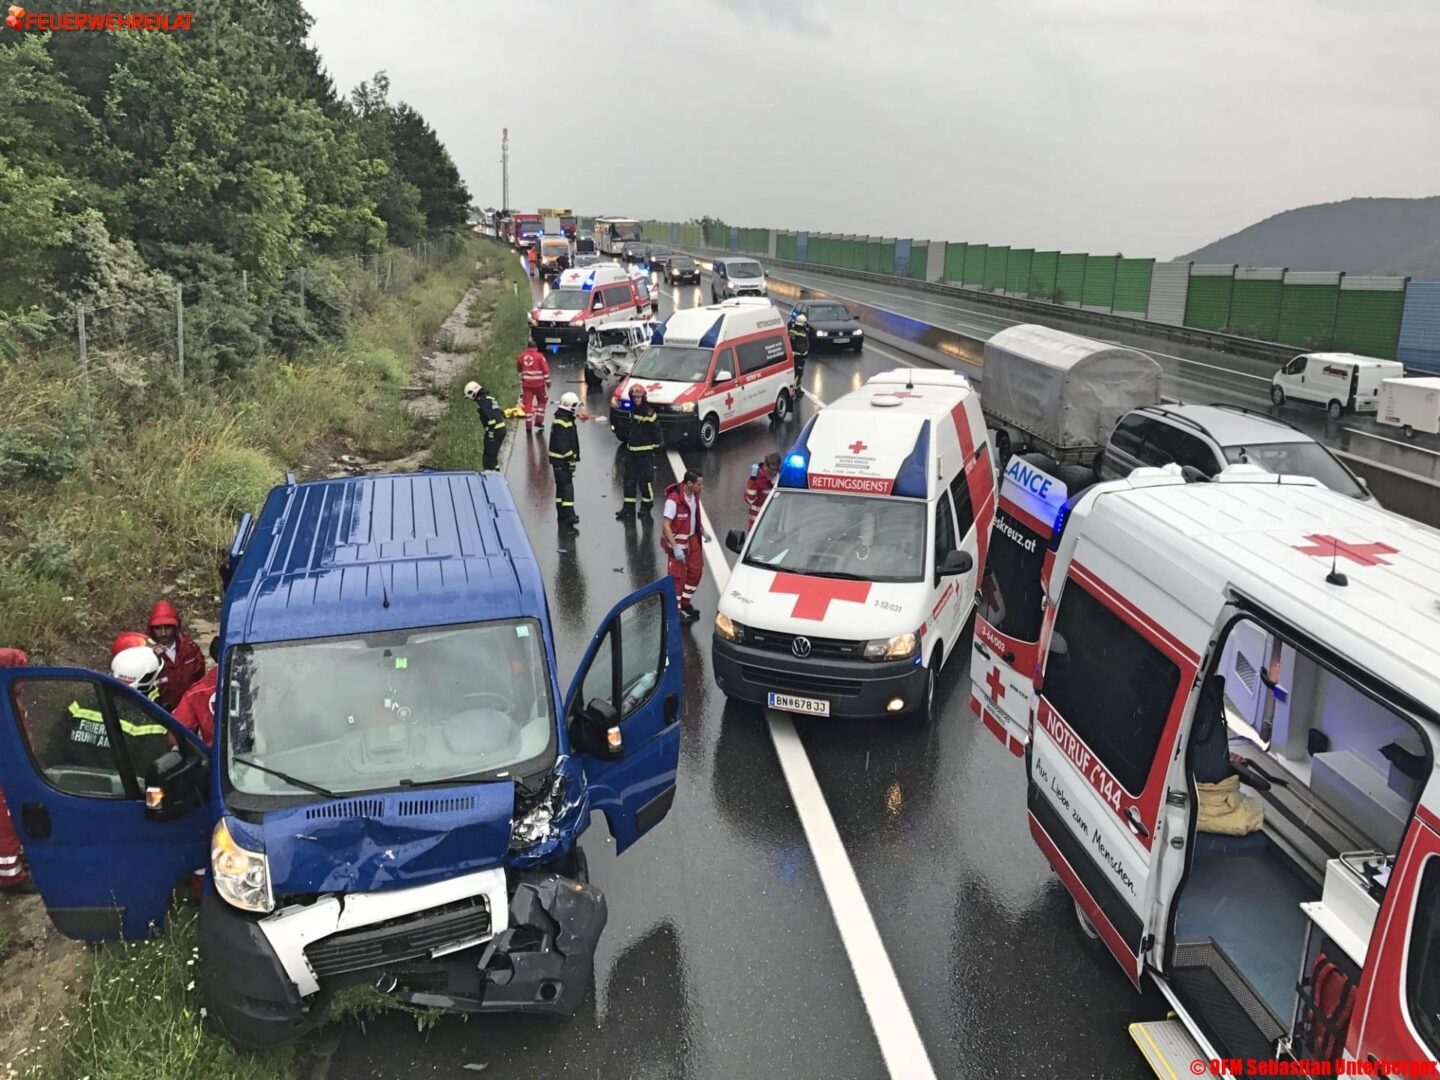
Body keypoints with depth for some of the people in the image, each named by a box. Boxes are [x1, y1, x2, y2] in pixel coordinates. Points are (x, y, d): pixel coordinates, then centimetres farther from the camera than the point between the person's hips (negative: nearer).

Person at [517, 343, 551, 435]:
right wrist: (547, 381, 1)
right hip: (538, 383, -2)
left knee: (528, 403, 5)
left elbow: (519, 369, 16)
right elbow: (545, 369, -7)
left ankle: (528, 426, 2)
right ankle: (538, 420, 9)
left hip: (526, 383, 2)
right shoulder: (539, 356, -5)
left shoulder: (521, 356, 4)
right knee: (541, 400, 18)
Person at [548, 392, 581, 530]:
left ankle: (562, 515, 20)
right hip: (562, 460, -11)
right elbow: (563, 444, -23)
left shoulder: (566, 419, 16)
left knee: (562, 486, 14)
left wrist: (574, 457, 23)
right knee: (567, 486, -14)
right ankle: (568, 514, -18)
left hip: (562, 460, 11)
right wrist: (570, 459, -21)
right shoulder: (562, 422, -18)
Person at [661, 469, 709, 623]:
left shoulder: (694, 495, -3)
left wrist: (702, 531, 15)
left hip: (692, 539, 8)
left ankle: (685, 602, 34)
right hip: (677, 541, -8)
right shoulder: (674, 500, -28)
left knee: (696, 570, 16)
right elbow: (666, 525, -27)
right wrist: (675, 548, -30)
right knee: (678, 576, 0)